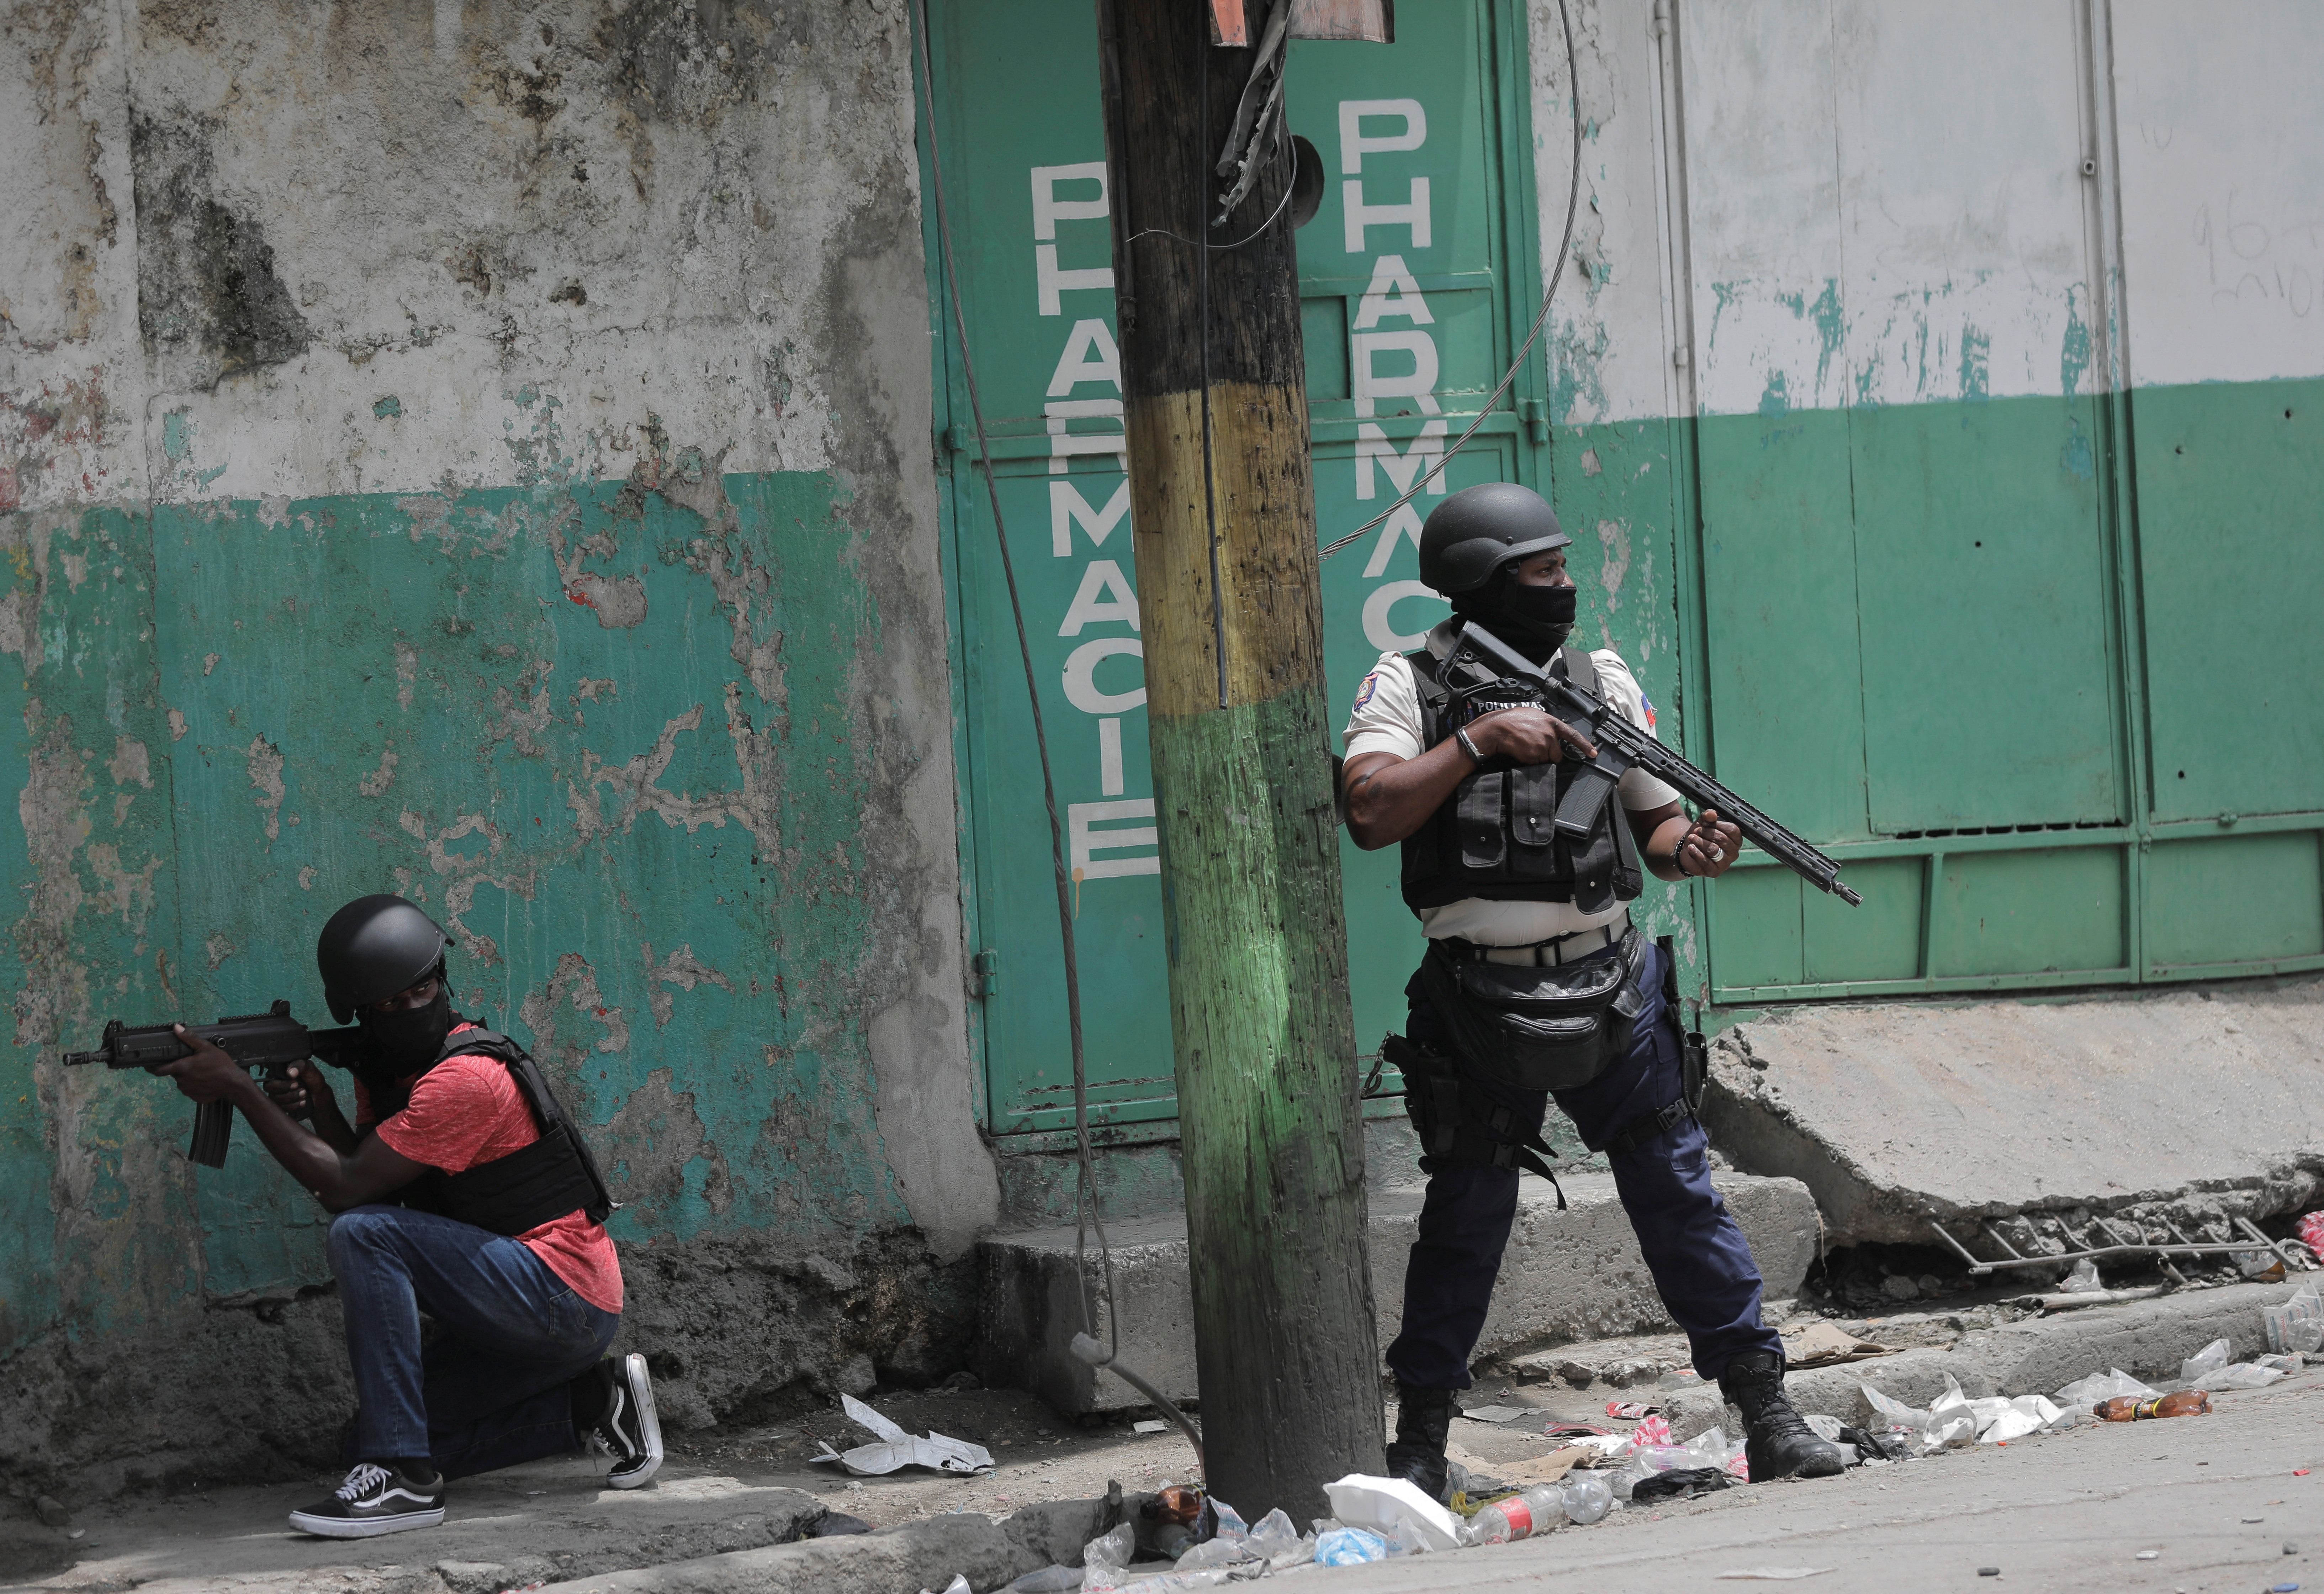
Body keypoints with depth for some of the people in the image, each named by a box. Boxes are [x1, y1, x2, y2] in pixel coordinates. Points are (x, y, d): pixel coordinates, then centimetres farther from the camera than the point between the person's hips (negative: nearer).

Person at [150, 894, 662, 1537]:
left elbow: (347, 1186, -21)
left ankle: (406, 1480, -24)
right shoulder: (384, 1070, 10)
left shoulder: (469, 1080, -20)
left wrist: (238, 1090, -18)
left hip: (566, 1299, -10)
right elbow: (370, 1185, 5)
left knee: (364, 1236, -24)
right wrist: (320, 1110, -10)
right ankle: (589, 1404, 11)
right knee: (370, 1446, 8)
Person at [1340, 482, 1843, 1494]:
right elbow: (1370, 812, -17)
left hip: (1612, 993, 2)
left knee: (1681, 1196, 1)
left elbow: (1653, 819, 13)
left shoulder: (1601, 681, 8)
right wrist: (1481, 739, -21)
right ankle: (1419, 1439, 19)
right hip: (1480, 1007, -2)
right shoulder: (1408, 687, -2)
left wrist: (1690, 846, -10)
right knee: (1465, 1220, 5)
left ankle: (1767, 1413, 6)